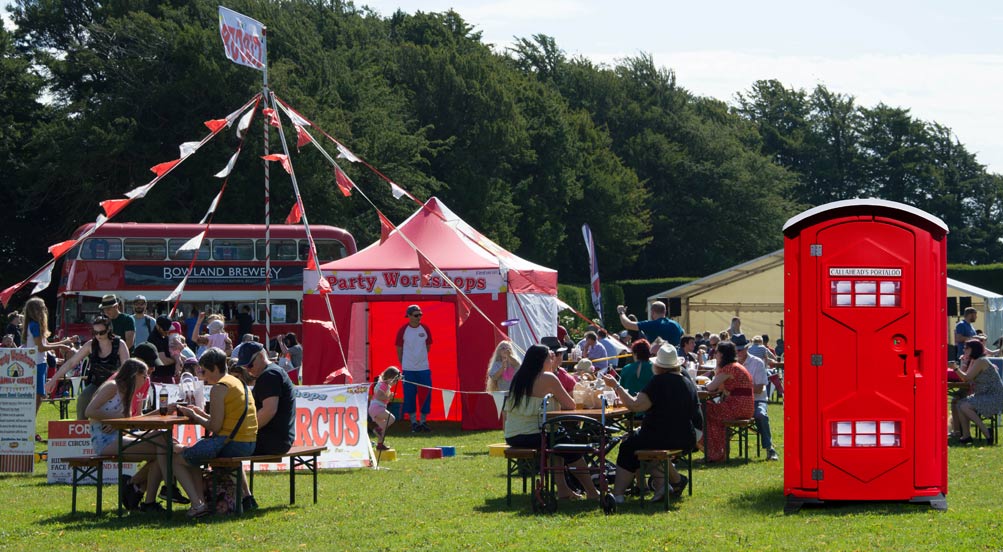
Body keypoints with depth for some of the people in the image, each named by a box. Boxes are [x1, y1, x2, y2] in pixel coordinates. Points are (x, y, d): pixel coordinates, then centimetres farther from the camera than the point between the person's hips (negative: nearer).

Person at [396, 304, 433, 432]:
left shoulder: (425, 329, 2)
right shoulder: (403, 330, -5)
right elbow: (399, 350, 2)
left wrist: (421, 359, 12)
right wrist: (403, 364, 4)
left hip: (424, 368, 2)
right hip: (408, 369, -2)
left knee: (426, 394, 2)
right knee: (409, 395, 0)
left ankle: (423, 421, 14)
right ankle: (413, 422, 10)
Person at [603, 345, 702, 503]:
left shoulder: (658, 382, -14)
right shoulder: (689, 383, 8)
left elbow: (635, 405, -22)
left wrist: (616, 386, -14)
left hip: (661, 439, -7)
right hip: (686, 440, 7)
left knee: (628, 447, 11)